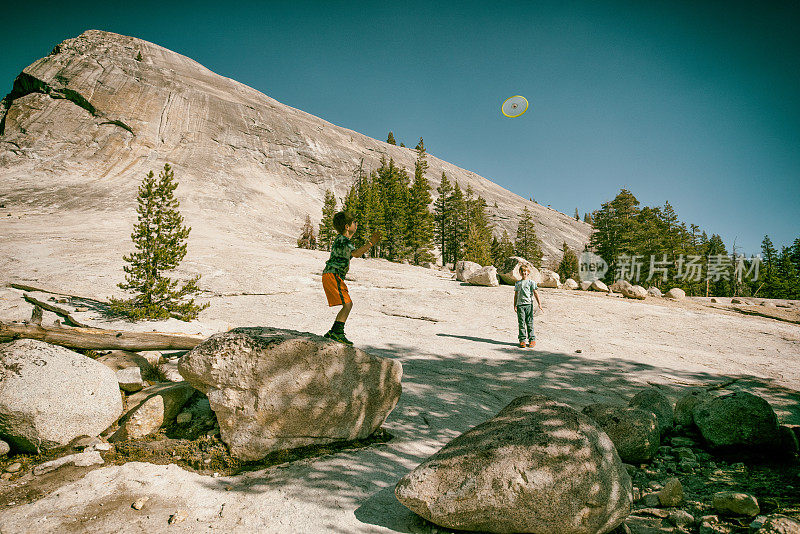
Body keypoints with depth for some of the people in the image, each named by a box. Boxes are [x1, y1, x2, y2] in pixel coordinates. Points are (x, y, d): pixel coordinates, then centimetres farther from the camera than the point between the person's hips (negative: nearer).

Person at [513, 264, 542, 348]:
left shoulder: (531, 282, 4)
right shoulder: (517, 283, 13)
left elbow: (535, 293, 1)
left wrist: (539, 303, -6)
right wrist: (515, 305, 10)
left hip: (528, 304, -2)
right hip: (520, 305, 2)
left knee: (529, 323, -1)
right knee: (521, 323, 0)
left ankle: (532, 339, 7)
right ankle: (522, 340, 4)